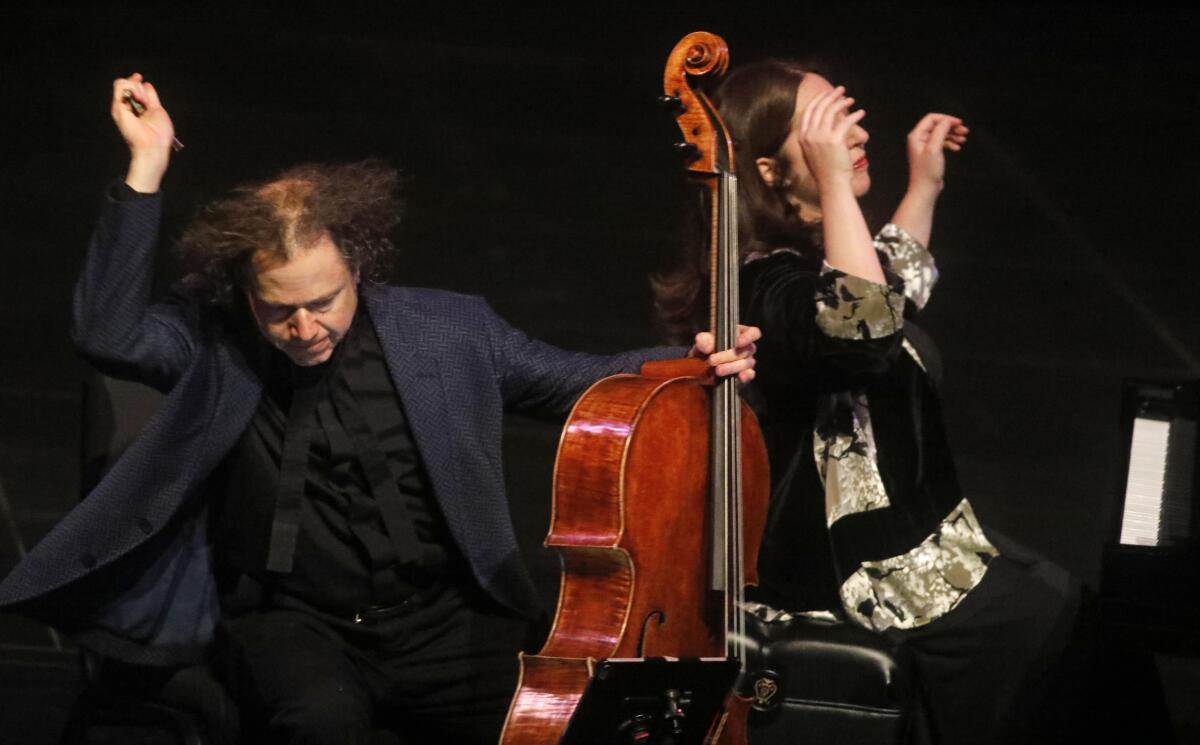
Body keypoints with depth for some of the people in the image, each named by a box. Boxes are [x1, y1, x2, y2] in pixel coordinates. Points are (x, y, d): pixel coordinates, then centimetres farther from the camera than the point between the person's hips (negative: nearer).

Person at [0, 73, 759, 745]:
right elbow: (109, 329, -18)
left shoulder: (449, 329, 3)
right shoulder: (216, 340, -1)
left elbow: (580, 381, 13)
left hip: (442, 619, 2)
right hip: (290, 622, -2)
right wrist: (147, 166, -20)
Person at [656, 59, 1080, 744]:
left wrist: (925, 186, 30)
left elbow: (894, 289, 34)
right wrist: (834, 182, -39)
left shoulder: (815, 259, 10)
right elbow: (863, 324, -45)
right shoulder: (774, 288, -22)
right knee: (1047, 614, -17)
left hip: (906, 540, 11)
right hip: (862, 579, -11)